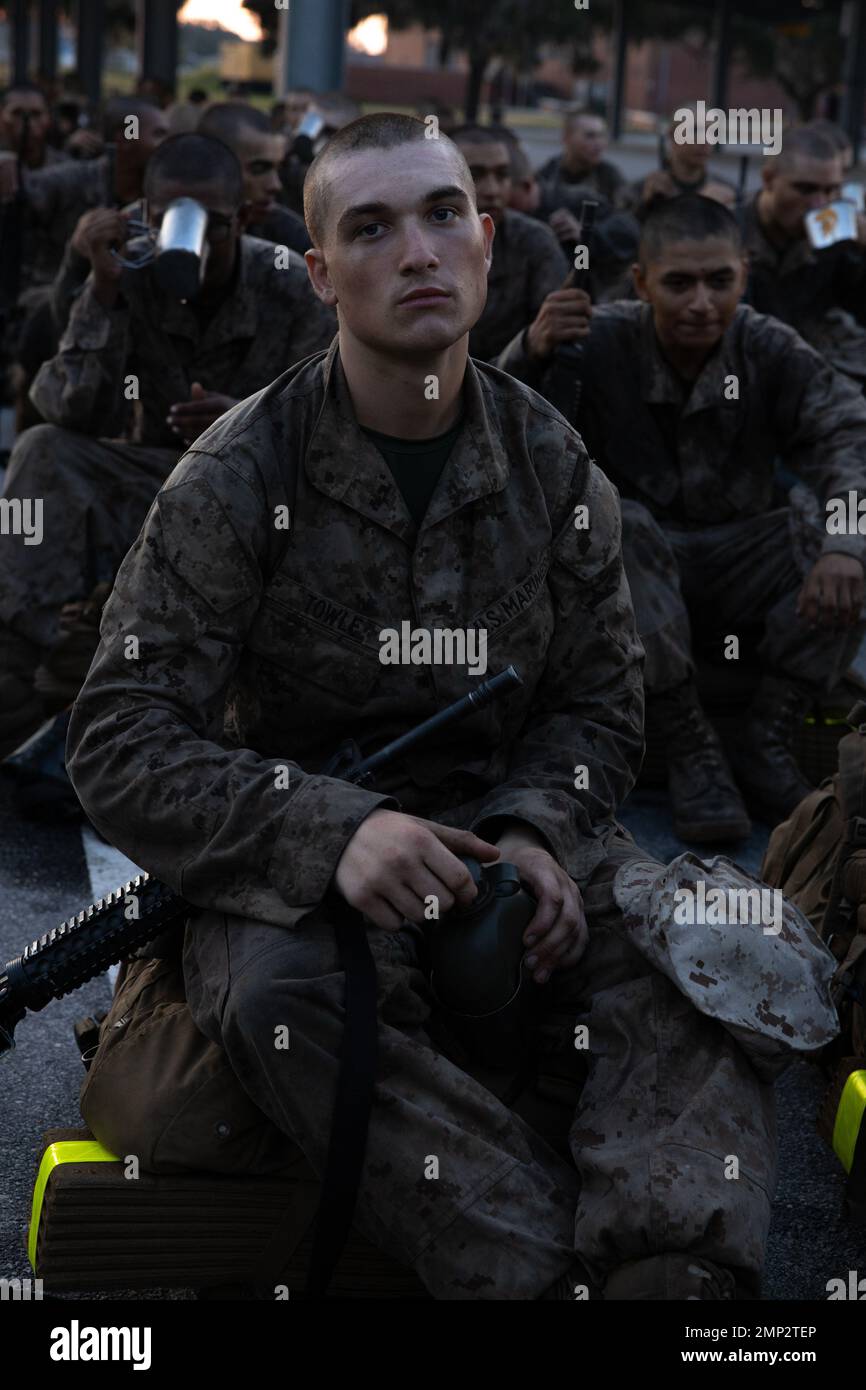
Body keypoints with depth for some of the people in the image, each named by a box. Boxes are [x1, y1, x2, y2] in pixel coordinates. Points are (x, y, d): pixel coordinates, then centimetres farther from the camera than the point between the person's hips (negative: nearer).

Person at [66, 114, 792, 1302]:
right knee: (280, 990, -36)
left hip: (501, 820, 3)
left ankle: (671, 1263, -42)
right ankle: (545, 1268, -41)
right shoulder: (238, 478, -7)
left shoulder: (554, 464, 5)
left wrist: (532, 835, -13)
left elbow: (598, 704, 11)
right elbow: (120, 746, -10)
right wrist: (334, 833, -26)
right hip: (293, 853, -3)